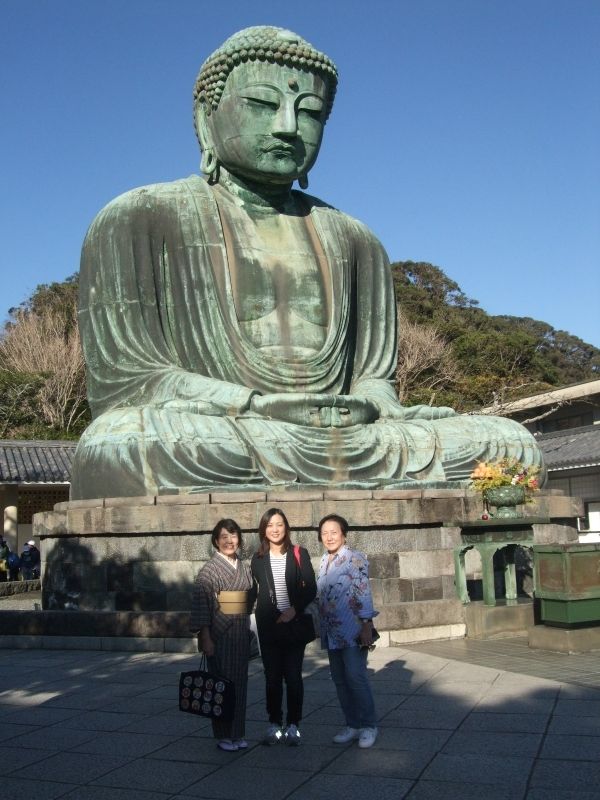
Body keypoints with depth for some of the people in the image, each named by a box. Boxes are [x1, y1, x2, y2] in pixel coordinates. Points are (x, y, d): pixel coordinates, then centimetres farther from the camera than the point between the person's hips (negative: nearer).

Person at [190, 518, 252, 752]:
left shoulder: (244, 568, 9)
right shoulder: (209, 569, -8)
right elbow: (201, 604, -11)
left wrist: (249, 632, 13)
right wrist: (205, 637, -15)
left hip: (241, 633, 5)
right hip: (219, 634, -5)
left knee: (239, 681, 9)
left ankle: (238, 733, 20)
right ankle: (223, 735, 13)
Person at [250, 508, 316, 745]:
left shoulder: (299, 554, 1)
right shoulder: (258, 559, 6)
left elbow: (311, 588, -2)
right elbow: (255, 591, 8)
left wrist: (294, 610, -13)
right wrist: (270, 614, -5)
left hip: (294, 623, -1)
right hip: (269, 625, 2)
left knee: (293, 676, 1)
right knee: (272, 676, 5)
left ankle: (293, 725, 10)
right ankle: (274, 724, 14)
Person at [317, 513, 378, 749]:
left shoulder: (355, 559, -9)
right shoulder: (324, 561, 12)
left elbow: (364, 593, -12)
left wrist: (367, 626, -16)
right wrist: (323, 628, 17)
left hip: (352, 629, -7)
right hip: (332, 631, 7)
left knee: (355, 676, -7)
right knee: (339, 679, 10)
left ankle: (368, 726, 8)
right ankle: (352, 724, 21)